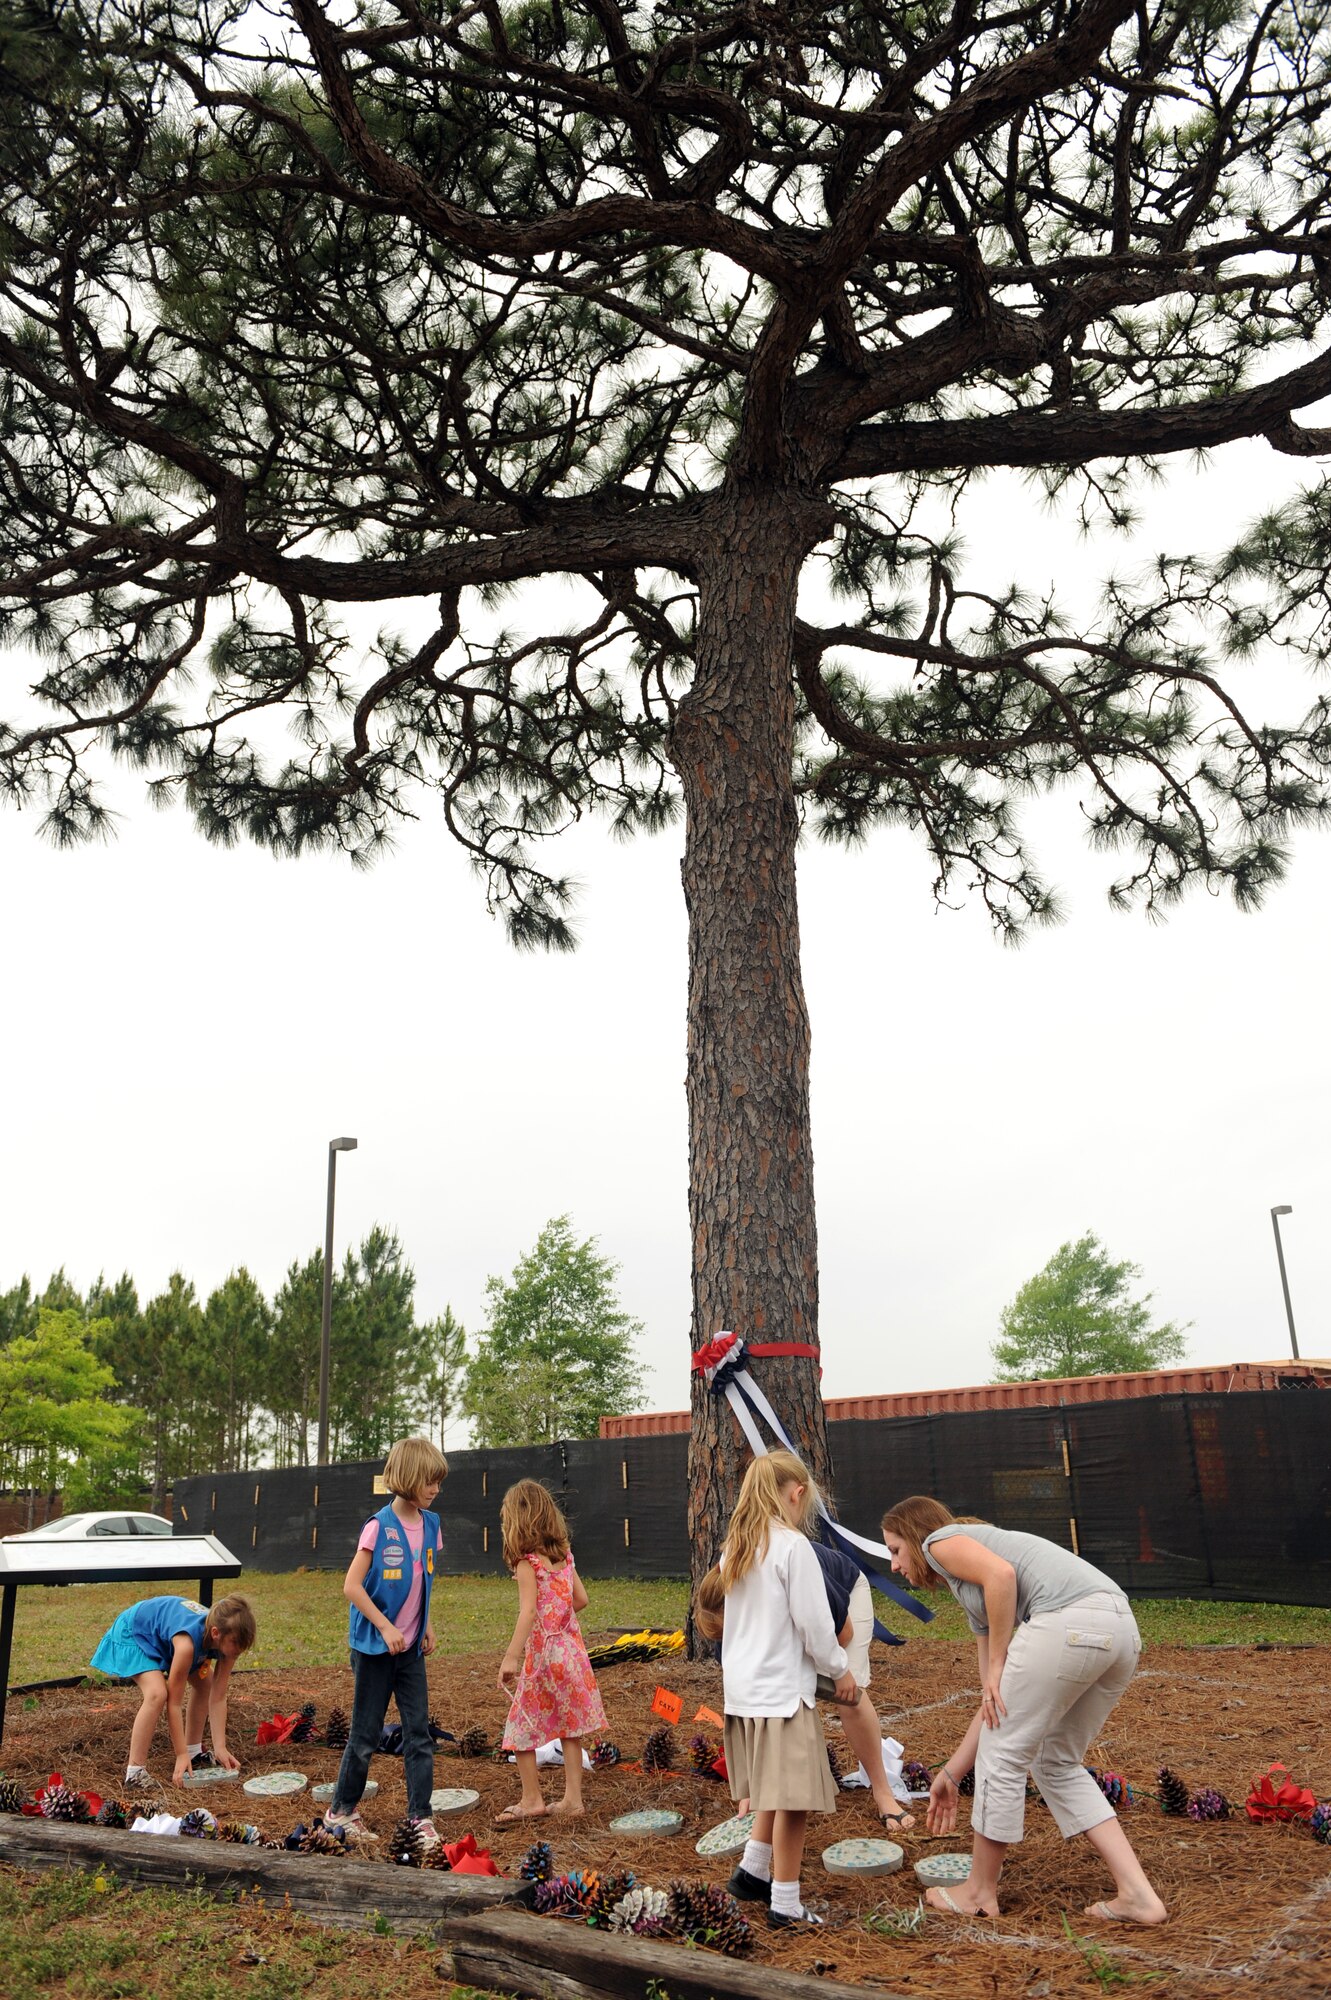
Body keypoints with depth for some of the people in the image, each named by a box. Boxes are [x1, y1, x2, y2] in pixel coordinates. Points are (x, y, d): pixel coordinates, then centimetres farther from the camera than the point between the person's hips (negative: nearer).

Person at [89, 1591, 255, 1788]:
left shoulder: (227, 1640, -22)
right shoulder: (188, 1642, -41)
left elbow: (218, 1698, -14)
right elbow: (174, 1703, -30)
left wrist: (220, 1748, -17)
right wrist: (181, 1755, -24)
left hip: (161, 1628, 8)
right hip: (132, 1632, -8)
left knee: (205, 1683, 8)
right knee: (157, 1694, -28)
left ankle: (195, 1753, 23)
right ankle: (135, 1773, -18)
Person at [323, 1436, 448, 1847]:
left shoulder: (430, 1525, 2)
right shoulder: (379, 1526, -16)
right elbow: (352, 1586, -16)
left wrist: (426, 1626, 9)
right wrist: (386, 1628, -19)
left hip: (410, 1646, 5)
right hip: (374, 1645, -5)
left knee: (419, 1731, 4)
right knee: (366, 1733, 7)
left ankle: (420, 1817, 12)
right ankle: (342, 1810, 26)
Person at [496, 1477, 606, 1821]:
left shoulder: (527, 1562, -14)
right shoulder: (563, 1555, 6)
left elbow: (528, 1612, -24)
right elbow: (581, 1599, 11)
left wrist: (511, 1657, -29)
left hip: (542, 1652, -7)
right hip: (571, 1648, 7)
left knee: (521, 1727, 9)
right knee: (568, 1727, 13)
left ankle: (532, 1800, 15)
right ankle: (572, 1799, 16)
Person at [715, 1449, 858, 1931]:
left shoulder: (734, 1548, 9)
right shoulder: (792, 1545, -15)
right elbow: (812, 1620, -14)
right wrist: (839, 1669, 2)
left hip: (742, 1687, 8)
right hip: (782, 1688, -8)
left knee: (778, 1790, 23)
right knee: (795, 1798, 2)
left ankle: (752, 1873, 28)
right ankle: (785, 1905, 8)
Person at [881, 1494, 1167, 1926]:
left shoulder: (941, 1541, 11)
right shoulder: (977, 1600, 34)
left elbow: (1001, 1574, -12)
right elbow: (996, 1705, 34)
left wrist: (996, 1664, -2)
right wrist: (950, 1773, 39)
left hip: (1069, 1621, -10)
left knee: (1003, 1756, 7)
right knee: (1058, 1765, 24)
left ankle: (980, 1891, 23)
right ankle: (1136, 1894, 19)